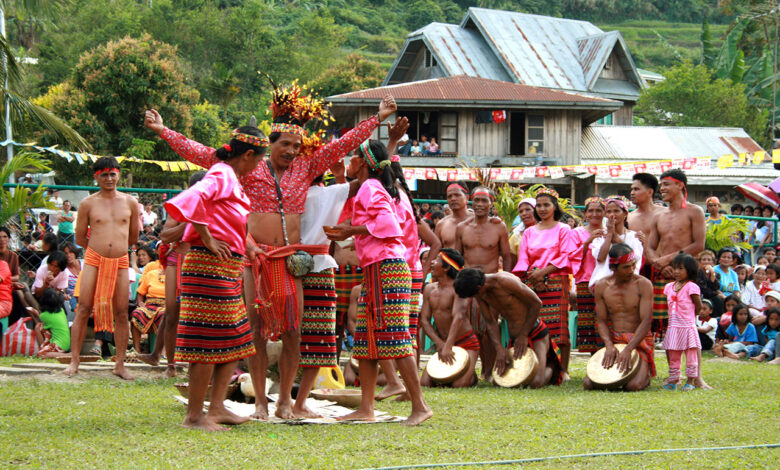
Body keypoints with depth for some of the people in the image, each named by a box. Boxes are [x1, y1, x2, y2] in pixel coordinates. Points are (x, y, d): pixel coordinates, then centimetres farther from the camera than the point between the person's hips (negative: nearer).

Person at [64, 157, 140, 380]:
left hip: (120, 261, 1)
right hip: (94, 260, -1)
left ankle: (120, 364, 7)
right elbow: (80, 238, 8)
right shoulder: (88, 204, 3)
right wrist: (101, 246, 12)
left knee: (121, 313, 1)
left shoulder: (130, 203, 8)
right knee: (83, 309, -6)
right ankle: (74, 361, -1)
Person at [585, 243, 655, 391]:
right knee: (589, 384, -16)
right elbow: (601, 321, 4)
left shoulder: (643, 285, -9)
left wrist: (628, 350, -26)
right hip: (613, 341, 3)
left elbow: (646, 321, -14)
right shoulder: (601, 287, 2)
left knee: (633, 386, -27)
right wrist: (609, 345, -16)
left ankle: (645, 374, 11)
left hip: (640, 341, -3)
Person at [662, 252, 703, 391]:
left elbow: (698, 306, -3)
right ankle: (674, 380, 15)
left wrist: (689, 317, 8)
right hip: (673, 327, 6)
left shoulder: (691, 287, -9)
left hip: (688, 326, -6)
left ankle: (691, 381, 3)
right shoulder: (669, 287, 10)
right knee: (673, 356, 8)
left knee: (691, 355, -1)